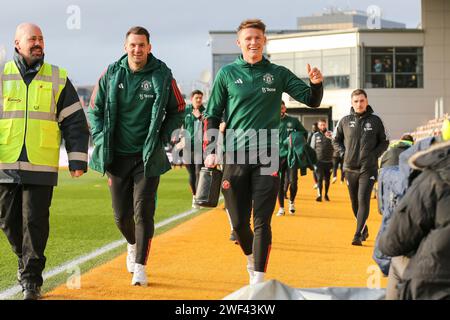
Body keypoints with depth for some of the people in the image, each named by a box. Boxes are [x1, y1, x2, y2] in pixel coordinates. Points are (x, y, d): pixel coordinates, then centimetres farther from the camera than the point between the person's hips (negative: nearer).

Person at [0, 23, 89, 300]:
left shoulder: (58, 79, 7)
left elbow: (75, 121, 8)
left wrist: (78, 159, 1)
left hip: (42, 165, -1)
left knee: (35, 221, -5)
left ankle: (32, 279, 4)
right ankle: (26, 258, 33)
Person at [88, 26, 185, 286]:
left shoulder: (162, 75, -4)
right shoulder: (112, 74, 2)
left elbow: (178, 111, 6)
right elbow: (95, 110, 11)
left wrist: (162, 138, -2)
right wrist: (101, 139, 0)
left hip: (148, 156, -2)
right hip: (117, 155, 2)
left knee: (143, 211, -8)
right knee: (121, 214, 9)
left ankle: (140, 267, -1)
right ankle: (133, 244, 40)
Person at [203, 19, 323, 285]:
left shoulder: (278, 74, 7)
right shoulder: (227, 73, 6)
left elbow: (312, 100, 7)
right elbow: (212, 115, 8)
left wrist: (316, 83, -15)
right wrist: (210, 151, -3)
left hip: (267, 156, -1)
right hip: (235, 156, 1)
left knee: (262, 221, -5)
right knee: (239, 221, 7)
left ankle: (259, 278, -2)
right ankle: (251, 257, 36)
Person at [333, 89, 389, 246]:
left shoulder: (375, 120, 0)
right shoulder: (345, 121, 4)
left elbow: (384, 142, 9)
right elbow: (337, 140, 18)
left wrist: (374, 155, -4)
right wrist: (344, 153, 4)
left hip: (368, 168, -3)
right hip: (350, 168, 3)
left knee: (363, 200, -14)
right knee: (354, 202, 12)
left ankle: (358, 235, -15)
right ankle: (364, 229, 32)